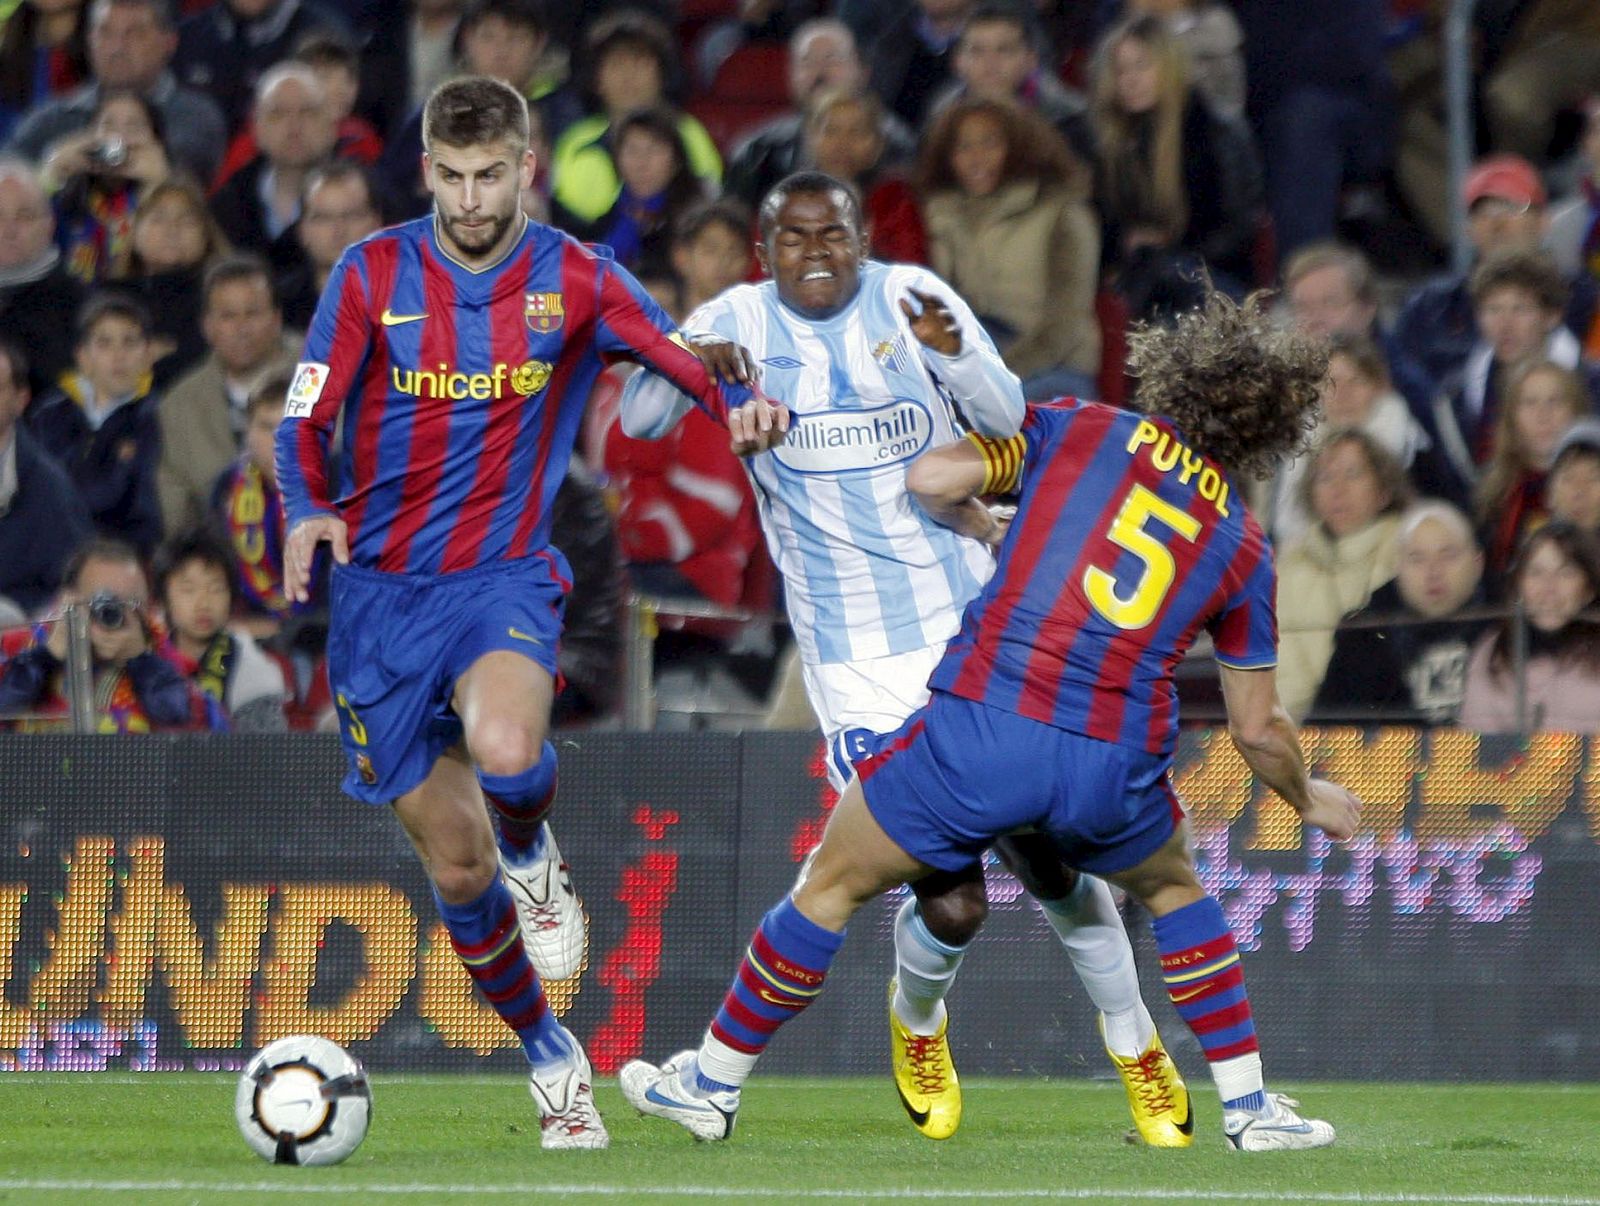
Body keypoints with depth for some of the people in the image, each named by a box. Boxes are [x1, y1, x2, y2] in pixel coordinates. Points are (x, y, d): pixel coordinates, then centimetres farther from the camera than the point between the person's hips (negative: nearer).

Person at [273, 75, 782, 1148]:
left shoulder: (575, 280, -2)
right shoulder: (373, 276, -2)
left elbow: (698, 366, -4)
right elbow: (306, 422, -2)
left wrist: (741, 407, -27)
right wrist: (308, 512, -22)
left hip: (505, 577, -1)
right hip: (381, 591, 1)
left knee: (506, 751, -35)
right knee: (456, 867, 3)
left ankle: (535, 856, 1)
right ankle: (550, 1059, 24)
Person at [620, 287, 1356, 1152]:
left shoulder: (1075, 428, 9)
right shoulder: (1243, 549, 14)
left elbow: (931, 480, 3)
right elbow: (1256, 727, 19)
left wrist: (987, 528, 25)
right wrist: (1310, 800, 38)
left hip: (983, 723, -2)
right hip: (1116, 768, 2)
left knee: (831, 885, 17)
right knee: (1174, 889, 33)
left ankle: (713, 1081, 25)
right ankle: (1249, 1105, 30)